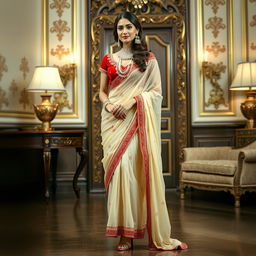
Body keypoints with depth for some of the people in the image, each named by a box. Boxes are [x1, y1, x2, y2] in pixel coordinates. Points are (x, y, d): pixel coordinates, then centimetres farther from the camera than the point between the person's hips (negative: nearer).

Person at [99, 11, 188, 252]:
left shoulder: (148, 59, 7)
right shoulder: (108, 60, 14)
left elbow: (156, 91, 1)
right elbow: (102, 91, 14)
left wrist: (132, 100, -14)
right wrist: (108, 105, -8)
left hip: (137, 120, -2)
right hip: (114, 119, 2)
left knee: (131, 167, -11)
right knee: (118, 167, -7)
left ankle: (153, 232, -2)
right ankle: (125, 233, -3)